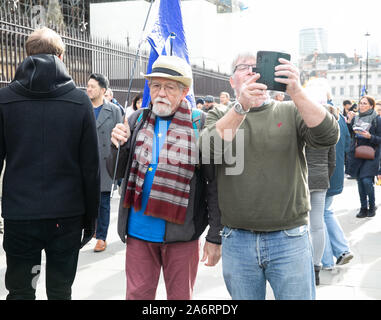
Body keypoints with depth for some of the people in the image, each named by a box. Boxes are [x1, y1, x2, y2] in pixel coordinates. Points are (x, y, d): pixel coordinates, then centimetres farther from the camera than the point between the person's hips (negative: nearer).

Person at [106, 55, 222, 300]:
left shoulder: (200, 124, -6)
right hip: (138, 231, 3)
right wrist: (118, 145, -12)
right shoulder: (137, 120, 6)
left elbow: (214, 184, -6)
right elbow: (116, 173, 9)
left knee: (180, 296, 13)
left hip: (182, 233, -3)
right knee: (137, 295, 12)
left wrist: (215, 237, -8)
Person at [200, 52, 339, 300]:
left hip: (289, 239, -1)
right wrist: (241, 106, -28)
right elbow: (211, 148, -15)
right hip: (237, 241, 1)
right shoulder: (220, 116, 6)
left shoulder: (292, 112, 4)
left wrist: (296, 92, -26)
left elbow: (328, 136, -13)